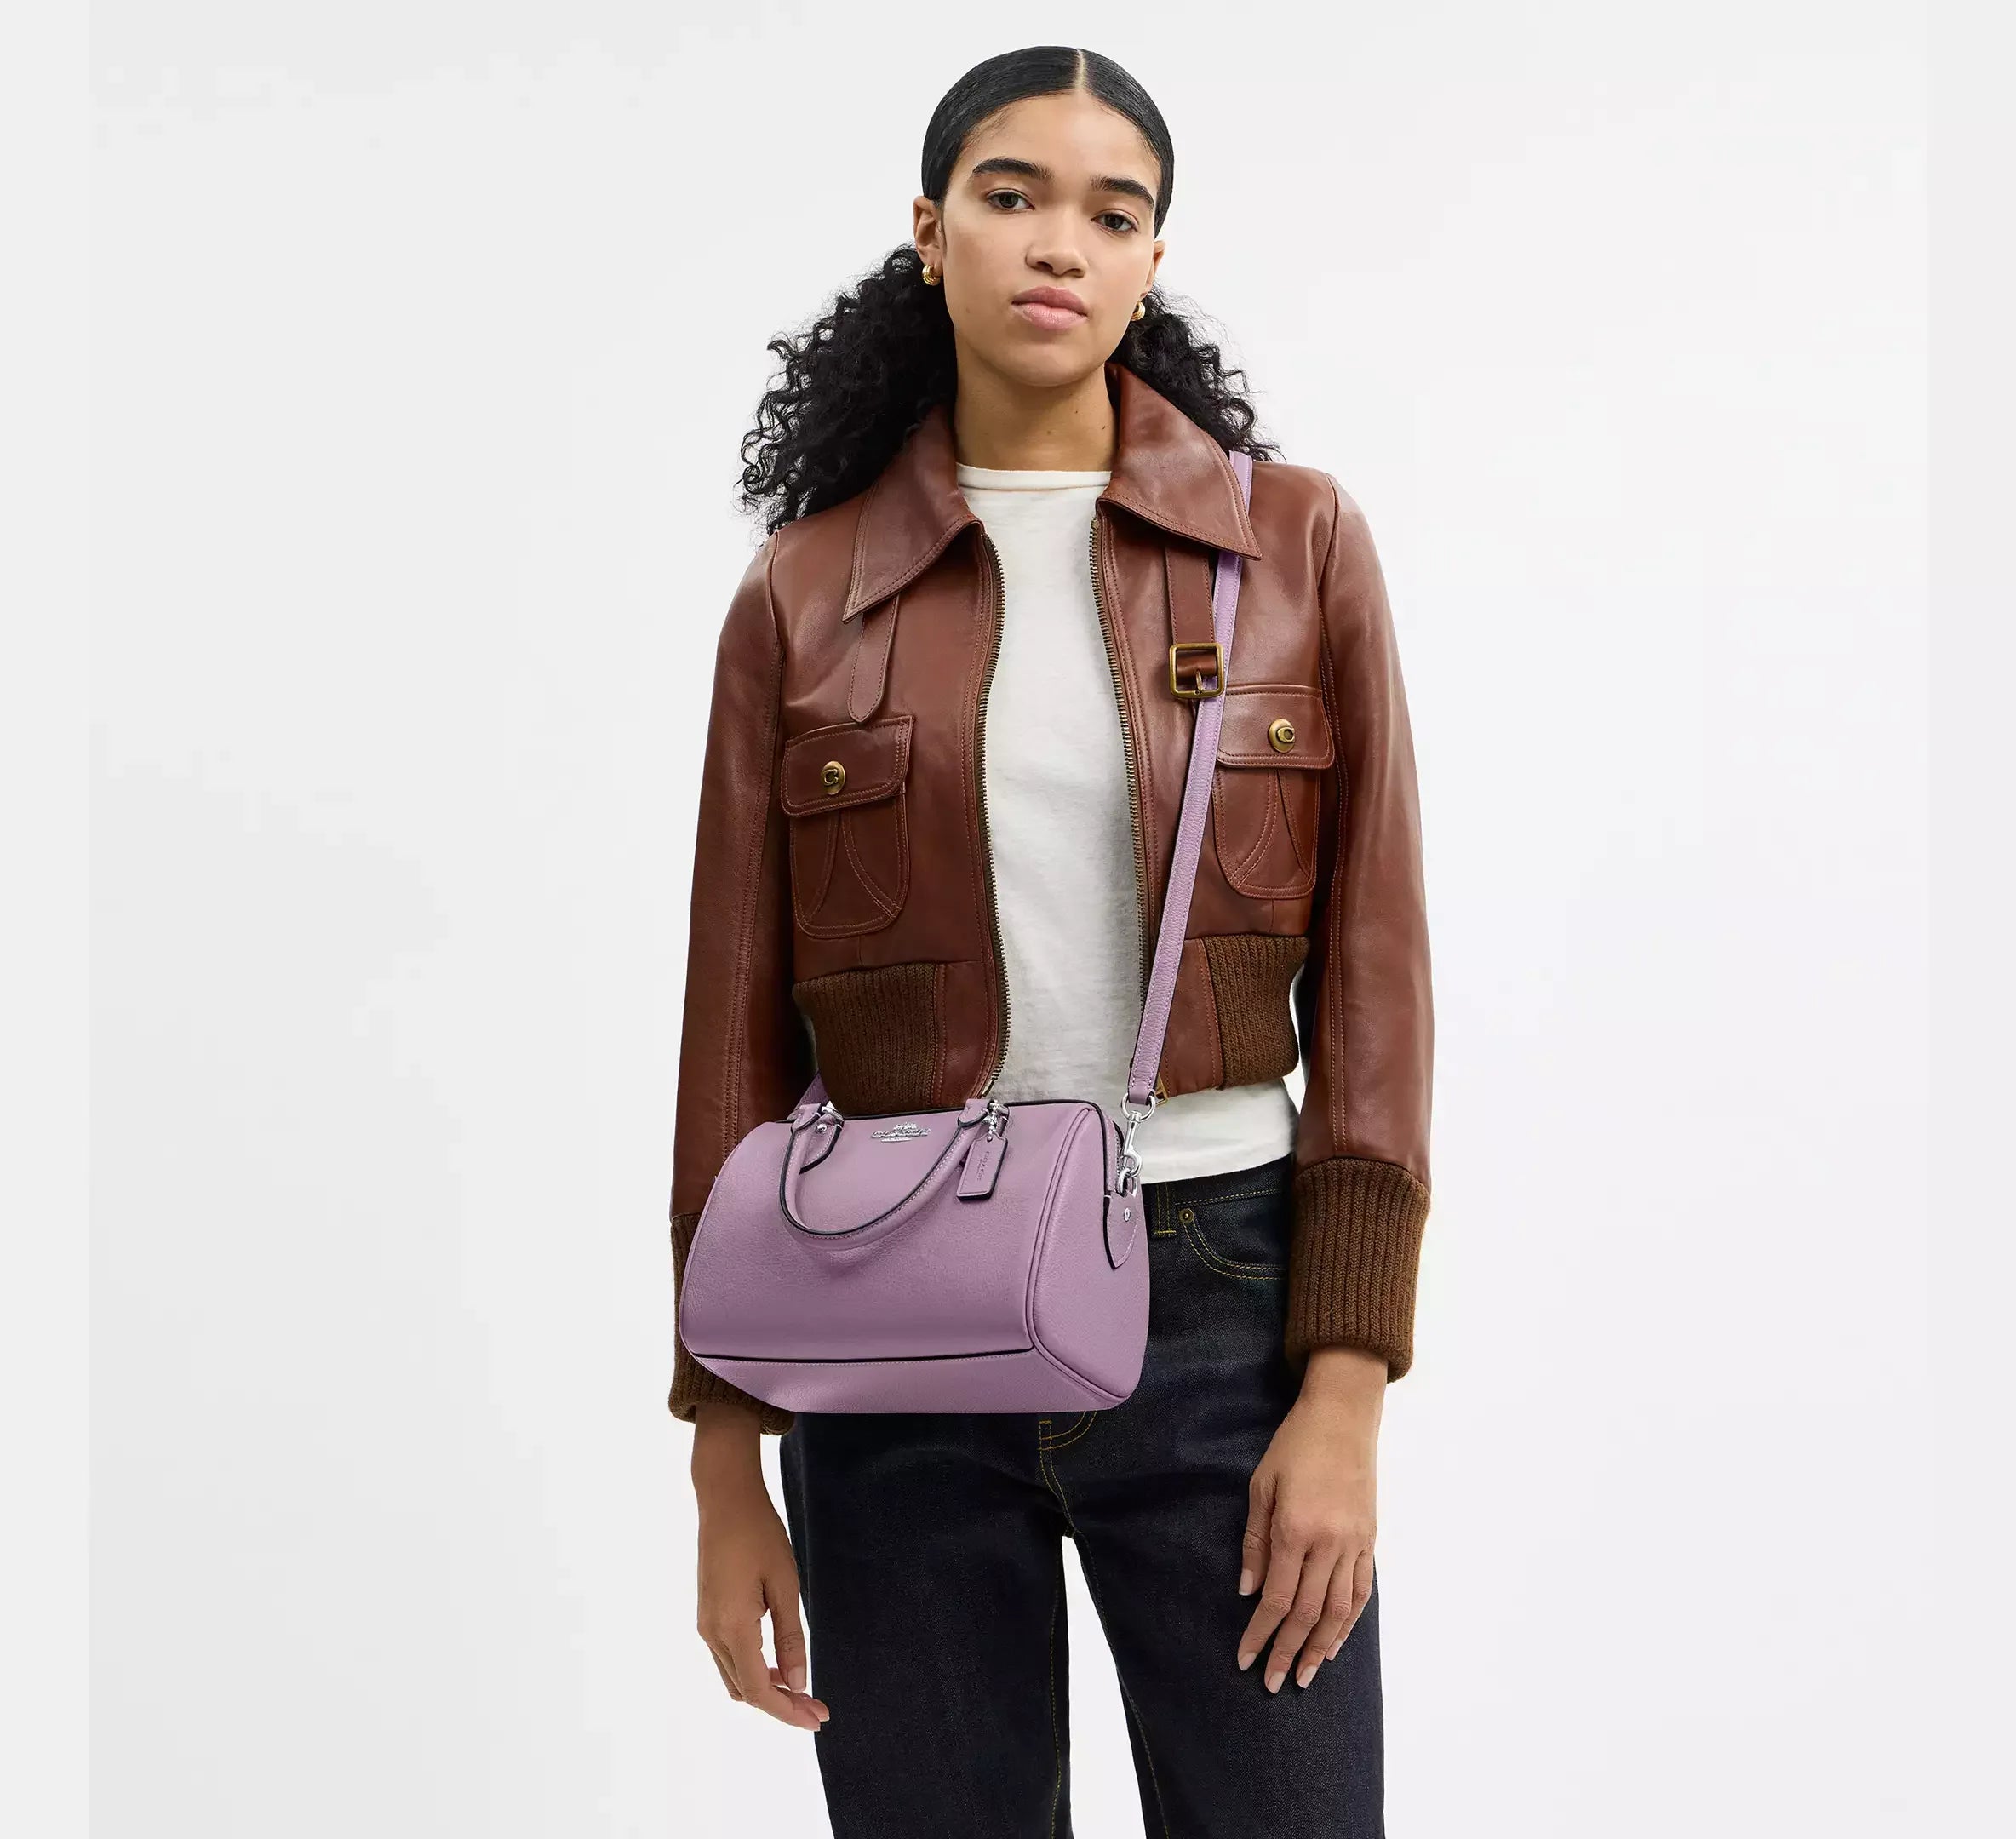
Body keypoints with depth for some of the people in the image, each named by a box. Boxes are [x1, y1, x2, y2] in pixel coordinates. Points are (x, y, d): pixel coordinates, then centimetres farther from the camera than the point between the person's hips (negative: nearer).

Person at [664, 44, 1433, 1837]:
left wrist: (1347, 1395, -8)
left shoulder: (1296, 542, 2)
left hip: (1224, 1304, 0)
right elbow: (741, 1031, 4)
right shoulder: (806, 595, 3)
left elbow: (1371, 979, 0)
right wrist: (726, 1464, 2)